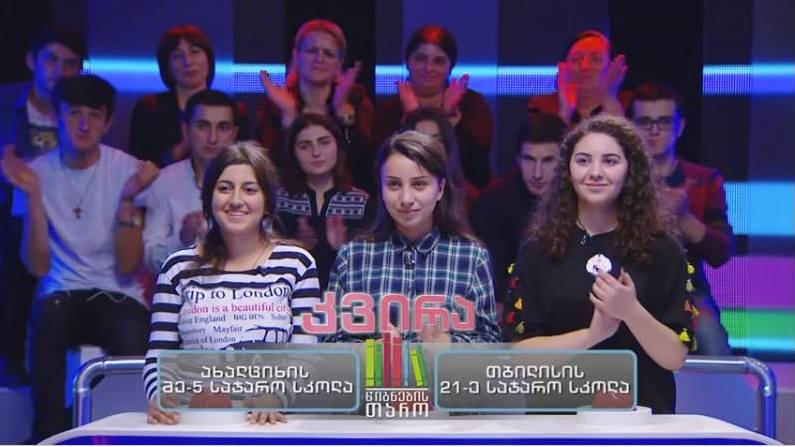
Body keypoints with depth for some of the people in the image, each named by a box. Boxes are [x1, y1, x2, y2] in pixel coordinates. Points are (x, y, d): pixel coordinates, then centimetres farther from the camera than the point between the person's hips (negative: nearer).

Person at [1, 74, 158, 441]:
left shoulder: (127, 169, -3)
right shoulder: (37, 172, 0)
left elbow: (127, 268, -8)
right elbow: (38, 267, -7)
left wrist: (127, 200, -20)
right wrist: (32, 195, -16)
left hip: (118, 296, 0)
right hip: (61, 293, 1)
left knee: (131, 339, -35)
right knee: (47, 317, -35)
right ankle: (50, 440, -24)